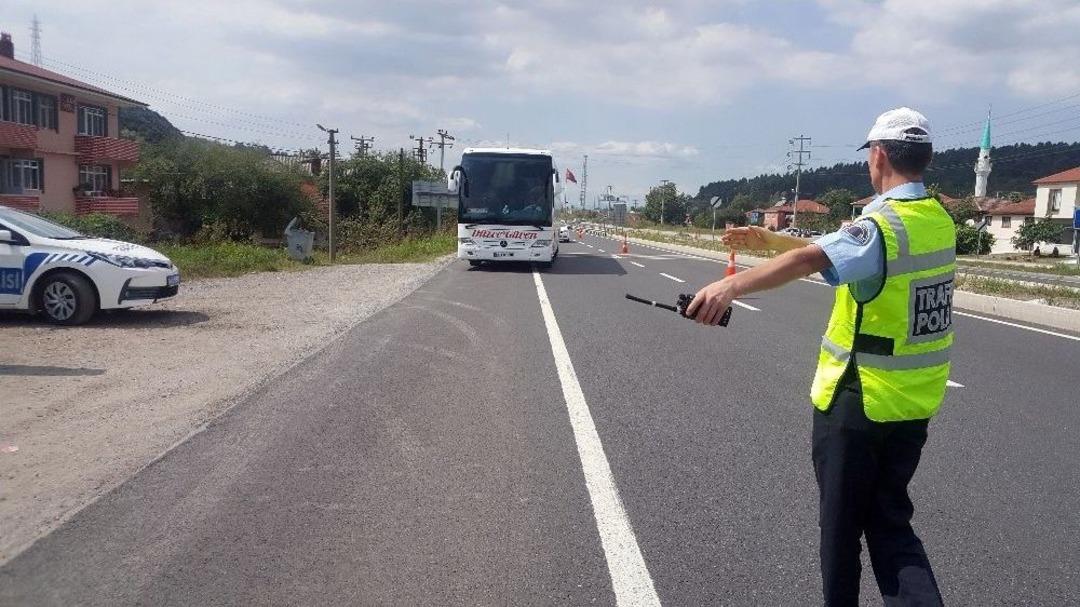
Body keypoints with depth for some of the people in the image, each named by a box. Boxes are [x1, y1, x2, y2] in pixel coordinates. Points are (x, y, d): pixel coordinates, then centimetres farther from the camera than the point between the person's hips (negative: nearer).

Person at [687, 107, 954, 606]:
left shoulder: (883, 225, -19)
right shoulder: (939, 219, 6)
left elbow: (810, 259, -40)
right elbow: (839, 251, 12)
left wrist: (731, 285, -50)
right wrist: (769, 241, 13)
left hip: (857, 400, -7)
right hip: (915, 402, 7)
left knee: (842, 520, 12)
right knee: (890, 520, 17)